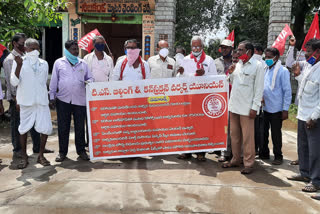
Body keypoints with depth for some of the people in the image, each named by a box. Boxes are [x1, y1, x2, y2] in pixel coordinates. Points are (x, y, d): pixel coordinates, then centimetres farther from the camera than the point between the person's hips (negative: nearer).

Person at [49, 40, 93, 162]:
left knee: (80, 127, 6)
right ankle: (62, 152, 16)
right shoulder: (59, 63, 8)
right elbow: (54, 81, 8)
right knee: (63, 127, 4)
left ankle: (81, 150, 18)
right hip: (63, 100, -1)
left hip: (80, 100, 1)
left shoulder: (83, 63, 12)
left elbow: (90, 78, 16)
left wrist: (88, 82, -8)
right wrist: (52, 97, 4)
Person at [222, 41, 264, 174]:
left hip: (247, 107, -7)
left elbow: (259, 88, -9)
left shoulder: (257, 65, -5)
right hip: (234, 105, 7)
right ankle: (235, 160, 26)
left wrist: (255, 107, -14)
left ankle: (248, 163, 10)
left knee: (247, 137, -1)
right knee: (234, 135, 13)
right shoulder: (238, 64, 14)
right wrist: (231, 74, 3)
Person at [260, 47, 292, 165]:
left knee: (276, 133, 4)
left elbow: (287, 91, -10)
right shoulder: (265, 70, 9)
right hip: (264, 107, 6)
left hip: (276, 109, -6)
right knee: (263, 132, 13)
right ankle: (264, 153, 28)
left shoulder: (283, 71, -9)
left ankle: (278, 156, 19)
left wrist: (285, 109, -12)